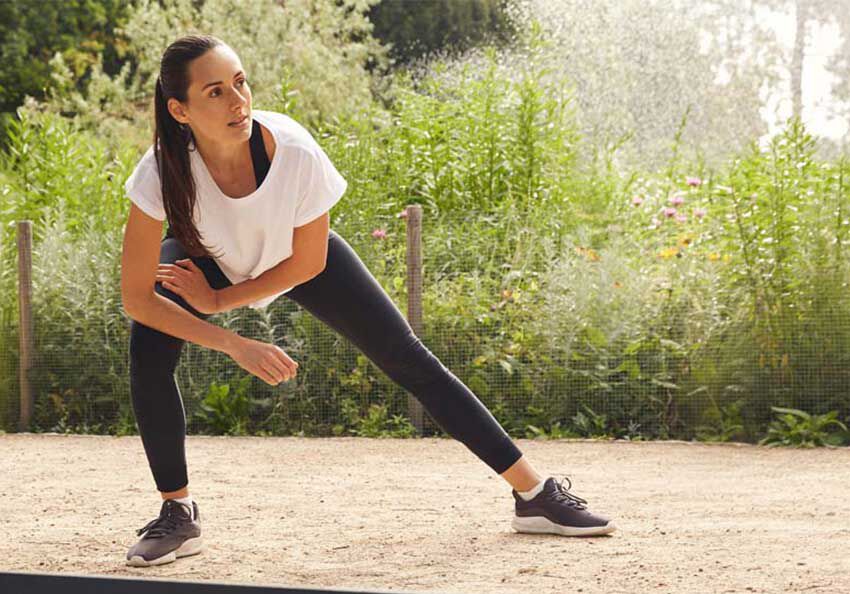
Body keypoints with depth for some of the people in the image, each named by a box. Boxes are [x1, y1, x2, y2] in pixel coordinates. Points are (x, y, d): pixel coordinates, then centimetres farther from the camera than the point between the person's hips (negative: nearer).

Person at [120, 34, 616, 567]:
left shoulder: (294, 151, -38)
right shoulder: (162, 173, -37)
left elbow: (307, 264, -20)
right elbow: (136, 297, -31)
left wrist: (219, 300, -18)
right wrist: (234, 345, -37)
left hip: (298, 257, 0)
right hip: (207, 257, 0)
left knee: (410, 361, -2)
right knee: (149, 347, -27)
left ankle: (536, 493, 8)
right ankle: (178, 515, -9)